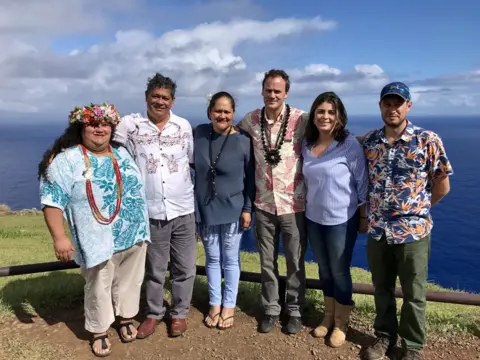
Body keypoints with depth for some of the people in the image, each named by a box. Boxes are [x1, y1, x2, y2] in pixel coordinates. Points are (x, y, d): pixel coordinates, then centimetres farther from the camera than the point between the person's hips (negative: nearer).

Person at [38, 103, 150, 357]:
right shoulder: (66, 160, -10)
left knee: (129, 281, 18)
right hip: (99, 241, -5)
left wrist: (143, 225, 17)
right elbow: (52, 201, -13)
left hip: (134, 235, 5)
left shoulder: (122, 154, 7)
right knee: (98, 288, 10)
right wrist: (59, 237, -18)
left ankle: (126, 319, 39)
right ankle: (99, 332, 30)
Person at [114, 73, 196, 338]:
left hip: (183, 209, 2)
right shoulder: (129, 124, -3)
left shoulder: (184, 126, 3)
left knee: (184, 267, 11)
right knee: (154, 268, 14)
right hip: (151, 211, -1)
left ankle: (179, 312, 31)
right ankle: (153, 313, 34)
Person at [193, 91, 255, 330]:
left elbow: (250, 178, -5)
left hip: (232, 210, -2)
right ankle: (215, 304, 30)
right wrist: (194, 206, 8)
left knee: (230, 260, 10)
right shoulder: (199, 134, -2)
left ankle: (229, 306, 26)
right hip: (205, 209, 3)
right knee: (212, 259, 14)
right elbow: (196, 167, 9)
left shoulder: (243, 141, -10)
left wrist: (247, 209, -7)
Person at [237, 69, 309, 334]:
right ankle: (271, 309, 33)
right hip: (263, 203, 3)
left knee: (295, 261, 11)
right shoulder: (251, 120, 0)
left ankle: (294, 311, 31)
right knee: (267, 262, 15)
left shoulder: (301, 119, -11)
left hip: (293, 203, -3)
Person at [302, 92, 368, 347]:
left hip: (341, 220, -5)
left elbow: (362, 183, -9)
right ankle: (328, 316, 38)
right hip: (313, 218, 5)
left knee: (340, 272, 9)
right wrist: (305, 209, 12)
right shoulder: (307, 144, 1)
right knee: (324, 270, 19)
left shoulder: (349, 144, -13)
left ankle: (341, 323, 29)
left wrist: (363, 217, -7)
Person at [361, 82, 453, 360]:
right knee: (382, 289, 18)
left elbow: (442, 185, -2)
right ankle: (385, 337, 39)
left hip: (413, 231, -3)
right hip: (377, 230, 3)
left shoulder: (428, 140, -9)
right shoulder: (369, 142, 1)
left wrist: (417, 209, 5)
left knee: (414, 294, 12)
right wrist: (369, 213, 8)